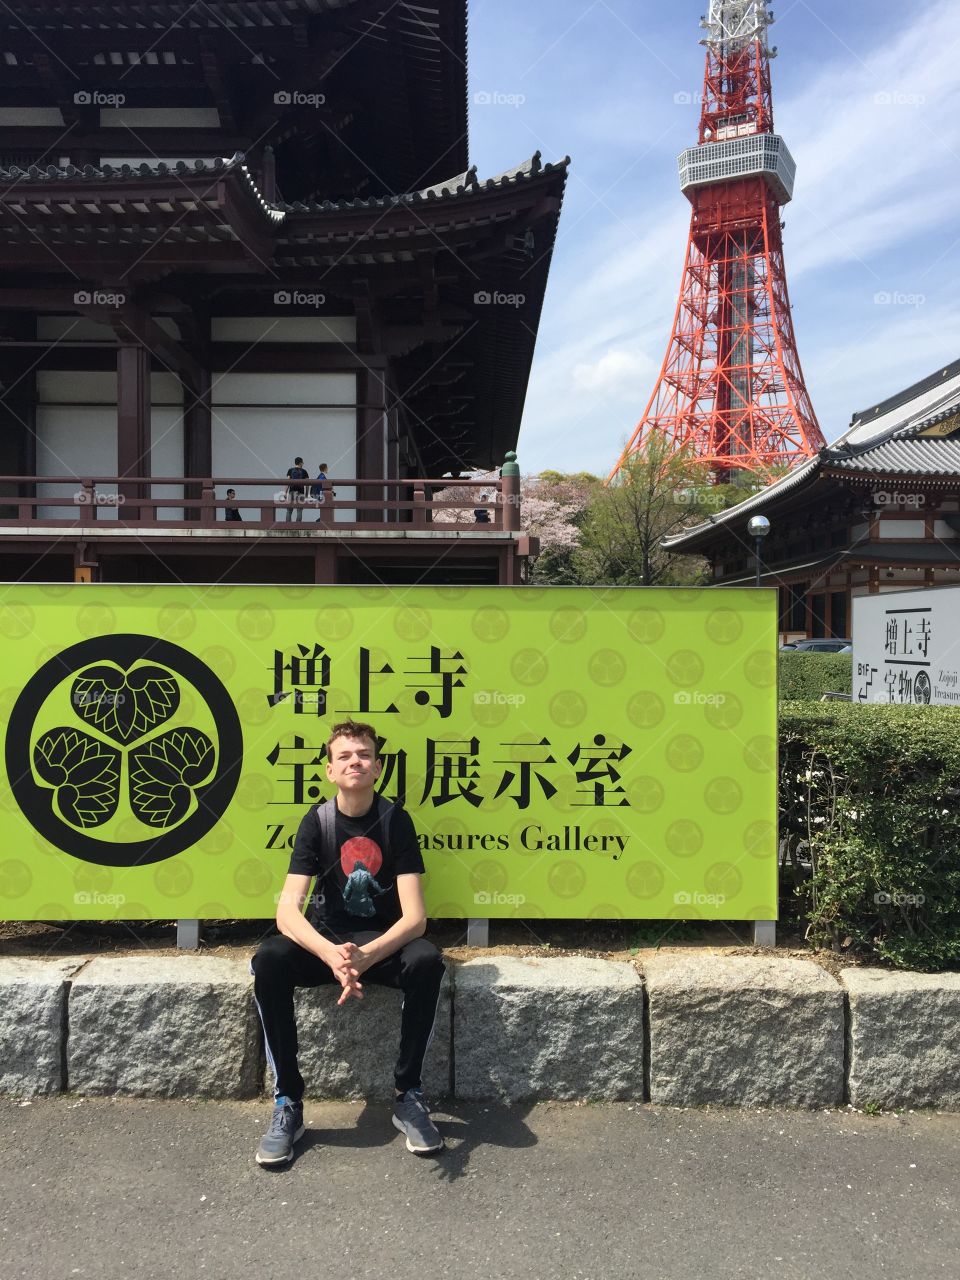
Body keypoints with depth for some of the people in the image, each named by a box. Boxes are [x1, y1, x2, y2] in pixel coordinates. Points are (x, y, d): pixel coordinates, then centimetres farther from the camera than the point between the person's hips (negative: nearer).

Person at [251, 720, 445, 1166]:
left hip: (383, 940, -1)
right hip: (325, 938, 1)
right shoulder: (317, 821, -9)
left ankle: (408, 1095, -14)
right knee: (268, 961, -29)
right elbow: (287, 911, -18)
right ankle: (287, 1103, -16)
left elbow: (414, 916, -18)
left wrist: (366, 956, -37)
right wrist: (332, 954, -38)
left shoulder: (396, 820, -11)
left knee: (427, 961, -33)